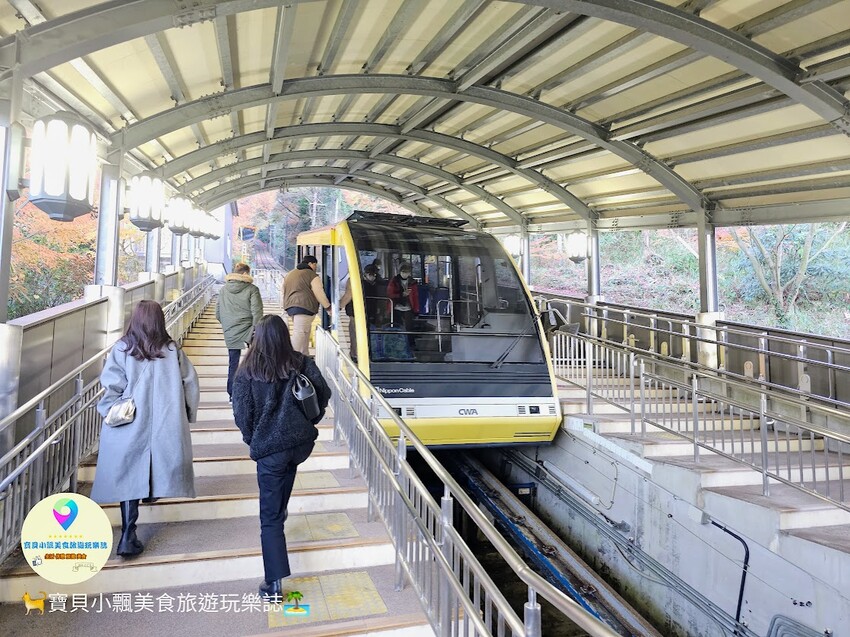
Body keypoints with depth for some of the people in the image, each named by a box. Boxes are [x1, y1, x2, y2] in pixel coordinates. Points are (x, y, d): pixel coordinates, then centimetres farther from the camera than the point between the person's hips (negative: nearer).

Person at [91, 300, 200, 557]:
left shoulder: (122, 349, -5)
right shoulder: (173, 351, -2)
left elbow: (111, 386, -10)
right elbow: (190, 384, 0)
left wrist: (110, 412, 6)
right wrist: (187, 414, 12)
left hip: (129, 425, 0)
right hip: (166, 426, 1)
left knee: (129, 478, 4)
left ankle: (129, 536, 0)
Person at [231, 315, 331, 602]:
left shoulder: (247, 372, -11)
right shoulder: (302, 363, -6)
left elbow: (242, 416, -9)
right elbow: (324, 394, -4)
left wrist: (253, 441, 10)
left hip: (269, 448, -3)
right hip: (302, 441, 3)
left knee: (270, 517, 6)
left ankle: (274, 584, 6)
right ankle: (281, 515, 54)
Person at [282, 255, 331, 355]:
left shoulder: (289, 274, 22)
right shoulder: (312, 275, -2)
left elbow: (282, 293, 24)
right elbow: (319, 294, -5)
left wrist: (287, 304, 33)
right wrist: (328, 308, 4)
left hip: (290, 306, 8)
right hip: (304, 306, -8)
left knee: (304, 332, 14)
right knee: (300, 332, -11)